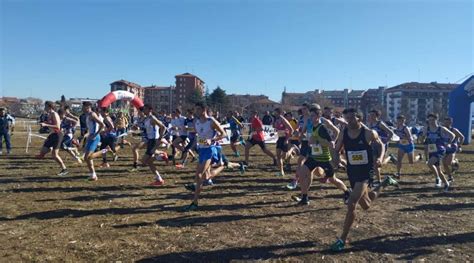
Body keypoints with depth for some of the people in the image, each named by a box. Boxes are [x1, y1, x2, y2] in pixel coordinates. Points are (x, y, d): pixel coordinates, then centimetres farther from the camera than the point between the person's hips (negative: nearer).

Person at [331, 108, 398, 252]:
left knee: (351, 205, -17)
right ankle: (385, 182, 50)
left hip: (366, 171, -5)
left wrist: (380, 157, -16)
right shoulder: (343, 133, -4)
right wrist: (336, 157, -16)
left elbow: (381, 145, 3)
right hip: (352, 171, 5)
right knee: (366, 205, 23)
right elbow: (336, 150, 7)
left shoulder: (369, 133, -14)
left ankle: (342, 239, -3)